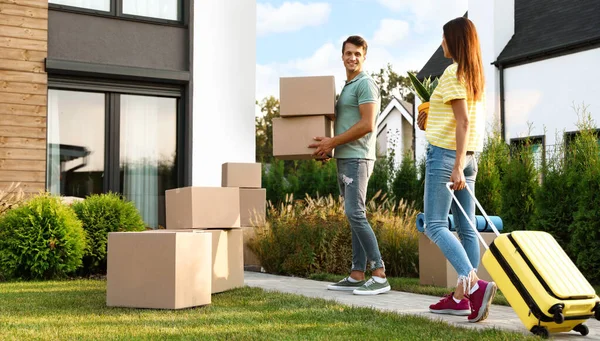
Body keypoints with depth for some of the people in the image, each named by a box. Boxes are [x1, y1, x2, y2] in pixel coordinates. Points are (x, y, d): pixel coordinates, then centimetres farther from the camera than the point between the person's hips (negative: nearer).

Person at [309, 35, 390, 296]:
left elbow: (367, 125, -18)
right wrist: (328, 147, 13)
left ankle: (380, 276, -14)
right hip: (344, 159, 10)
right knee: (354, 216, 8)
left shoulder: (365, 84, -8)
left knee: (355, 214, -16)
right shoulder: (346, 87, 22)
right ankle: (357, 276, 12)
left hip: (357, 159, -10)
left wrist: (332, 142, -15)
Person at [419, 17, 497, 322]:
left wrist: (457, 166, -22)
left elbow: (463, 121, -20)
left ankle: (474, 284, -23)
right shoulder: (476, 75, 14)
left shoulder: (453, 73, -12)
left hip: (445, 154, -9)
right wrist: (432, 122, 18)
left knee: (434, 225, -8)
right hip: (469, 155, 9)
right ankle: (461, 296, 9)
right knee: (466, 227, 6)